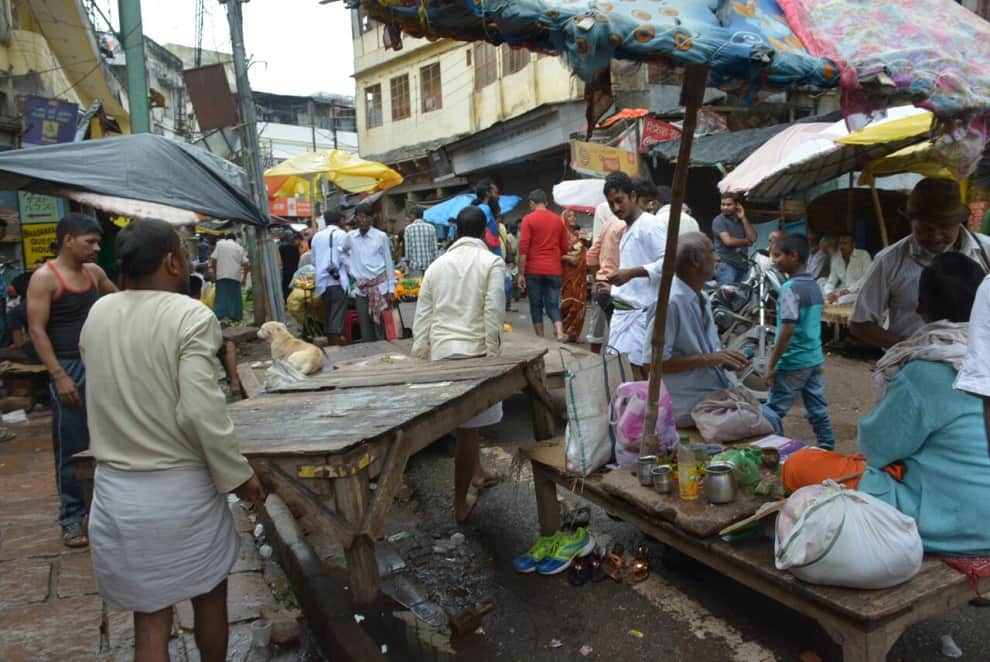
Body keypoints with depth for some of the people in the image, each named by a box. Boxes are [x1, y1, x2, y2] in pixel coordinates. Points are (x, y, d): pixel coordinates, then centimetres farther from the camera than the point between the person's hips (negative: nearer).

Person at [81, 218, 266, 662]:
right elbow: (200, 412, -21)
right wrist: (237, 476, -11)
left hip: (116, 489, 4)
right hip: (182, 487, -4)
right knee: (209, 596, 20)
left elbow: (111, 390, 12)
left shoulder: (98, 315, 2)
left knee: (150, 618, 14)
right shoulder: (191, 316, -15)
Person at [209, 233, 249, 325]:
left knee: (222, 296, -1)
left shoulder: (220, 244, 7)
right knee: (234, 296, 6)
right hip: (235, 276, 1)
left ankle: (223, 316, -14)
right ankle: (235, 317, 6)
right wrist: (244, 277, 10)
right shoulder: (239, 247, 11)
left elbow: (213, 260, -1)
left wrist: (214, 273, 10)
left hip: (222, 275, -1)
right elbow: (246, 264, 1)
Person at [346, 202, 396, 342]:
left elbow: (389, 264, -1)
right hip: (360, 289, 3)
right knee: (365, 329, 7)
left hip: (379, 287, -3)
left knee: (381, 327, 0)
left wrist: (391, 289, -3)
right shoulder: (350, 237, 4)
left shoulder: (381, 237, -4)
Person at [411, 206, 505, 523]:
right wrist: (493, 356, -7)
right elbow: (493, 314, -12)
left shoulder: (437, 264, 10)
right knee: (468, 425, 2)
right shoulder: (491, 262, -3)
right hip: (473, 351, -5)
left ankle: (476, 471, 42)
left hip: (440, 351, 5)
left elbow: (422, 317, 9)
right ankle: (460, 503, 11)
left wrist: (419, 358, 13)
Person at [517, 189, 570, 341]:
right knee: (553, 304, 7)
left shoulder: (528, 219, -5)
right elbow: (565, 248, 11)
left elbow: (523, 248, -10)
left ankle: (540, 339, 12)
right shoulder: (558, 220, 7)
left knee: (536, 305, 8)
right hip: (553, 270, 3)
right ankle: (560, 333, -12)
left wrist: (521, 273, -8)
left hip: (534, 271, -3)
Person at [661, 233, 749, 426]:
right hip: (689, 406, -9)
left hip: (718, 392, 9)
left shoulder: (703, 298, 12)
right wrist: (708, 358, -20)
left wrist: (726, 358, 1)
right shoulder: (671, 301, -18)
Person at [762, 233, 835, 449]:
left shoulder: (790, 288, -18)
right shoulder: (815, 286, 8)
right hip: (815, 359, 8)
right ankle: (827, 447, 21)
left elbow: (788, 330, -22)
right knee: (818, 408, 15)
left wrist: (771, 365, -16)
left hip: (793, 362, -8)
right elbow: (811, 324, 14)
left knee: (772, 411, 2)